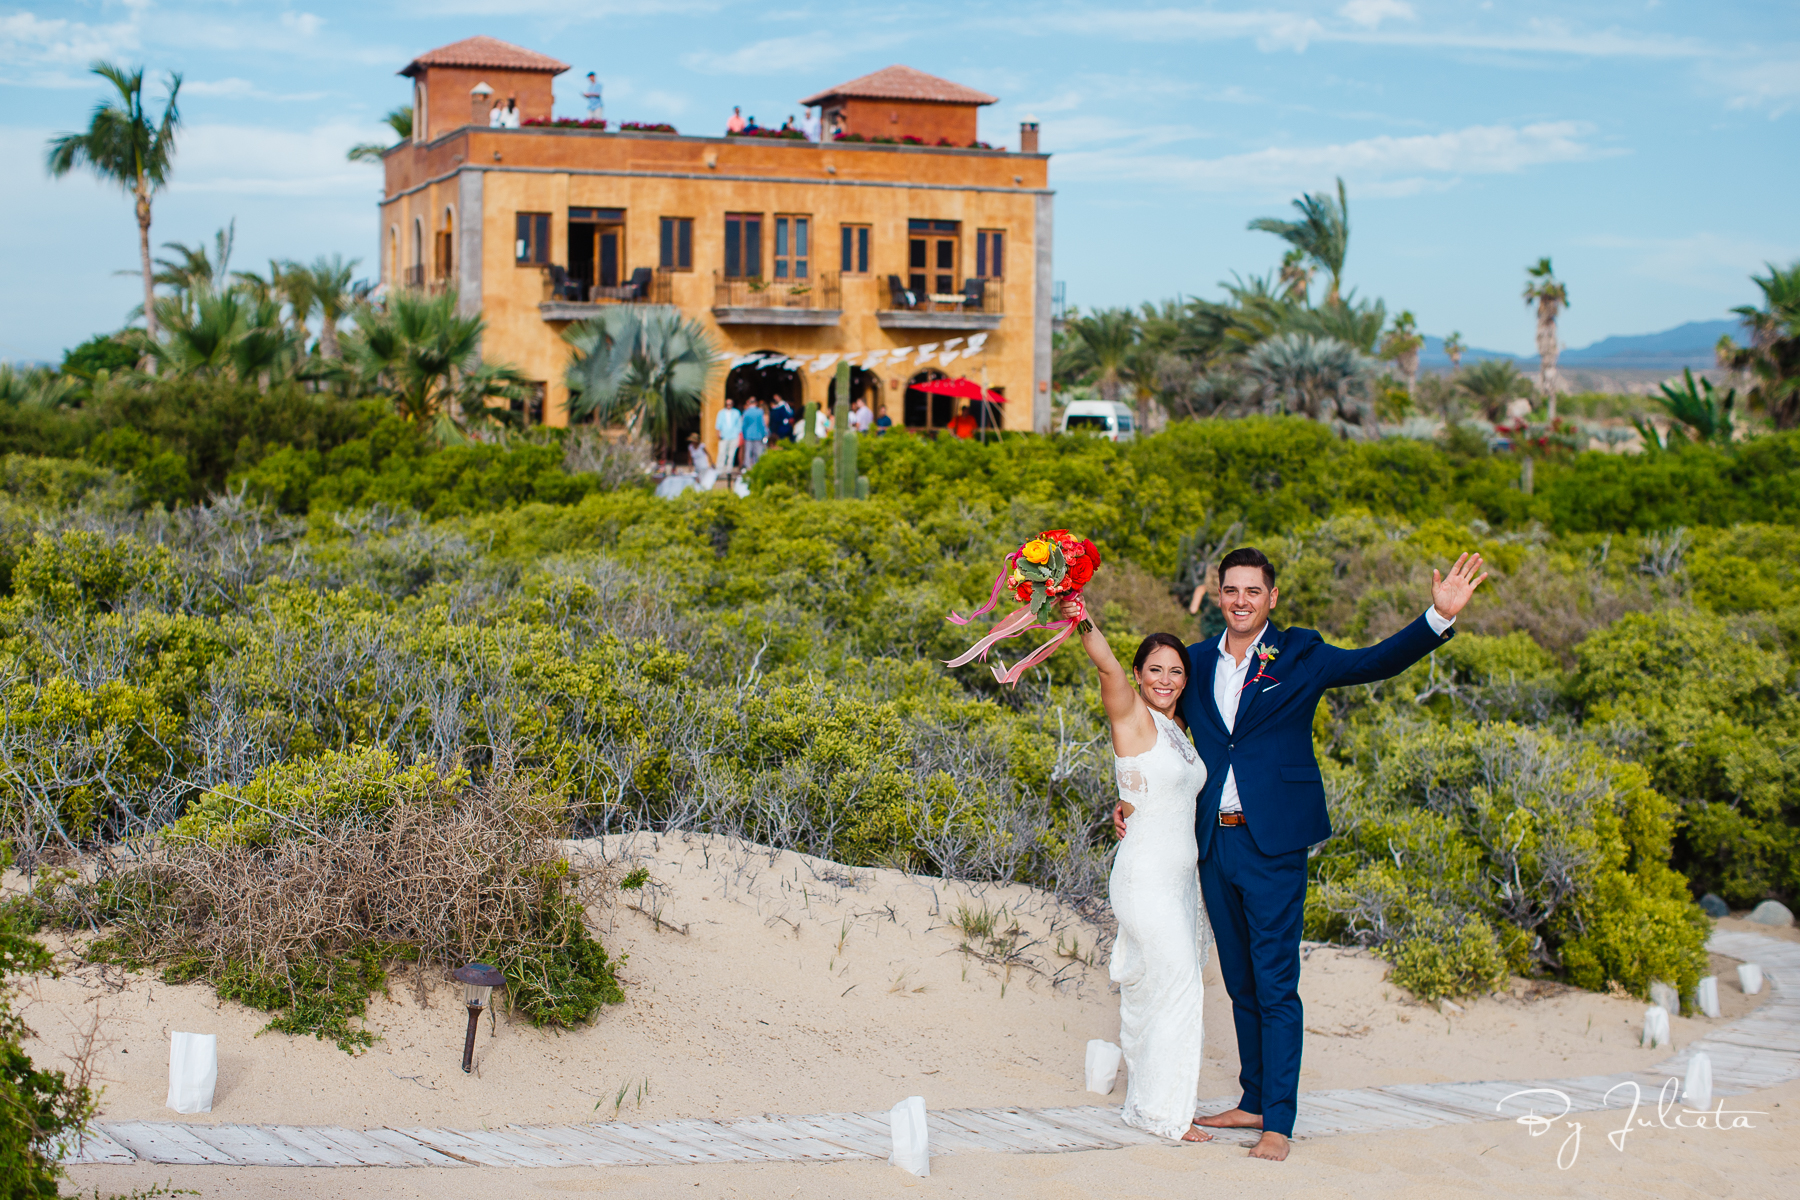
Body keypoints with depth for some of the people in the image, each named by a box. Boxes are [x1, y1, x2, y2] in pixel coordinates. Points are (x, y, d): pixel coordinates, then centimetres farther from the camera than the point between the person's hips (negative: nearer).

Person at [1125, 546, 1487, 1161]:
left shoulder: (1298, 656, -1)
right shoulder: (1199, 662, 10)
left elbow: (1377, 662, -12)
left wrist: (1439, 617, -26)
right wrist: (1135, 799, 11)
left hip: (1273, 842, -4)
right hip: (1214, 842, 5)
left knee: (1276, 985, -5)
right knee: (1240, 983, 14)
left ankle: (1278, 1122, -1)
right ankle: (1253, 1102, 25)